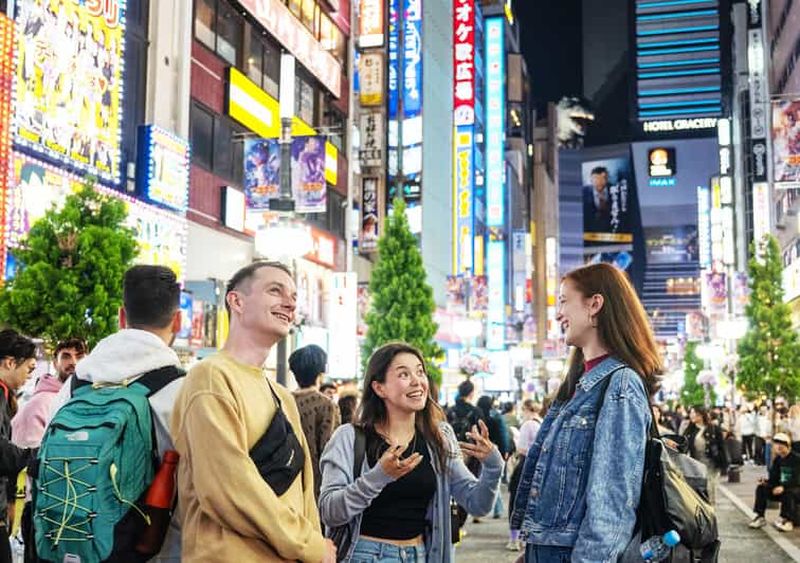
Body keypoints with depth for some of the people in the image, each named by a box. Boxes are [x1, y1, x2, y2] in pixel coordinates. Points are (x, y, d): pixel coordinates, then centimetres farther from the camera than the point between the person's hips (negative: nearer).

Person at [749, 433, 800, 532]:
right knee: (761, 488, -13)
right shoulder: (778, 459, 6)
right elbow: (774, 477, 6)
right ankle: (760, 517, -11)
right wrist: (765, 482, -17)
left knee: (788, 492, -39)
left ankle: (788, 521, -28)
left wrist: (783, 487, -38)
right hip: (780, 486, 7)